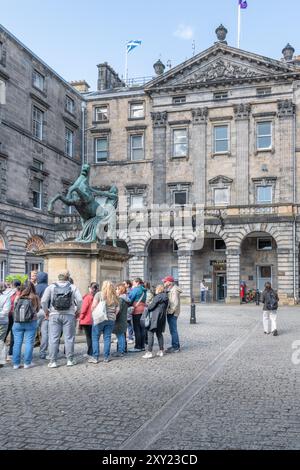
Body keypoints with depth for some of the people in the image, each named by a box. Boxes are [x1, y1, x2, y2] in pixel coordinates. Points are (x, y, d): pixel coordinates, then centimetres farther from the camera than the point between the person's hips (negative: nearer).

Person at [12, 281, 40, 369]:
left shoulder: (18, 298, 0)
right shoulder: (35, 298, -4)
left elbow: (14, 310, 8)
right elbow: (37, 309, 5)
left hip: (17, 323, 2)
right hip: (31, 323, -2)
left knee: (17, 343, 7)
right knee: (29, 343, 5)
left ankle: (16, 363, 11)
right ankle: (27, 363, 7)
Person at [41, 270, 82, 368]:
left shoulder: (51, 287, 3)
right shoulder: (73, 287, 3)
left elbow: (44, 301, -5)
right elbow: (80, 300, -7)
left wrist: (46, 311, 9)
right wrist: (78, 311, 6)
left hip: (54, 315, 0)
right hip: (69, 315, 0)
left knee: (53, 339, 4)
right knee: (69, 338, 7)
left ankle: (53, 361, 6)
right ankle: (70, 360, 12)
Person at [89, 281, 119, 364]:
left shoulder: (99, 294, -4)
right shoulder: (115, 297, 8)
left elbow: (93, 306, -6)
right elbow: (117, 310, 9)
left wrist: (93, 315, 8)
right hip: (111, 319, 4)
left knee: (95, 338, 6)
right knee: (107, 338, 9)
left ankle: (95, 358, 6)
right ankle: (106, 358, 11)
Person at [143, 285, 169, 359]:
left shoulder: (158, 296, -12)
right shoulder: (166, 297, 13)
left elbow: (152, 306, -13)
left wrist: (147, 308, 6)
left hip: (155, 317, -9)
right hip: (162, 317, 9)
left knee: (150, 333, -7)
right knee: (159, 333, 16)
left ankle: (149, 352, -12)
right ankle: (161, 351, 18)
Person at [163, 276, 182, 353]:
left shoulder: (174, 290, -17)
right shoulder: (169, 290, 14)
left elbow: (175, 303, -23)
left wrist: (171, 312, -20)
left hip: (172, 313, -10)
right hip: (170, 313, 10)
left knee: (173, 330, -5)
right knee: (172, 330, 16)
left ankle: (176, 347, 0)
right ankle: (175, 345, 25)